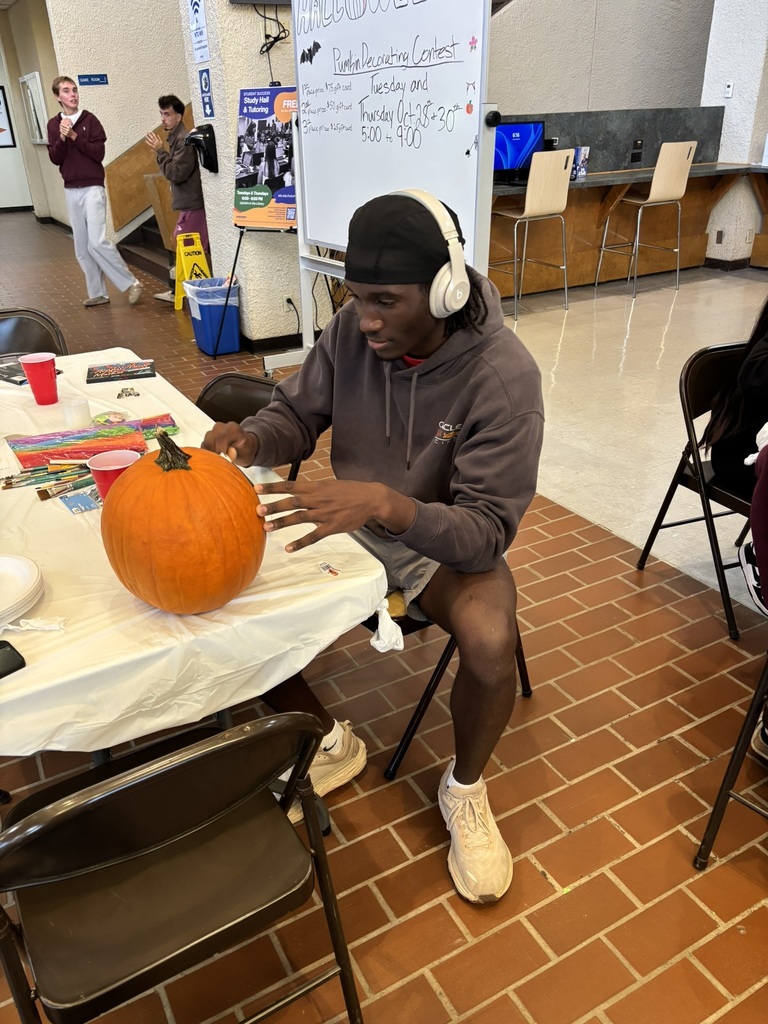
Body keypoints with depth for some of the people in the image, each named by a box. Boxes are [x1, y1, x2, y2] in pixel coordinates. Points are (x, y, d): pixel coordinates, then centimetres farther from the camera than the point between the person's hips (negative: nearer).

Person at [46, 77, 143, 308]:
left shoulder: (89, 119, -2)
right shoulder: (53, 124, 8)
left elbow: (99, 153, -10)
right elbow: (55, 159, 1)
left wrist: (74, 136, -17)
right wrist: (62, 138, -14)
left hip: (92, 188, -5)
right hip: (71, 191, 5)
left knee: (97, 242, -15)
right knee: (82, 248, 4)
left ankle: (131, 283, -4)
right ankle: (97, 293, 11)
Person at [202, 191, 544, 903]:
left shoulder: (503, 377, -23)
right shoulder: (351, 331, -10)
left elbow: (488, 530, -27)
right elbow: (297, 413, 3)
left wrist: (386, 504, -45)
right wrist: (251, 439, -22)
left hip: (443, 541, -4)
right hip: (350, 519, 4)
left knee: (491, 640, -33)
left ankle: (464, 789, 3)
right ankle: (330, 742, 10)